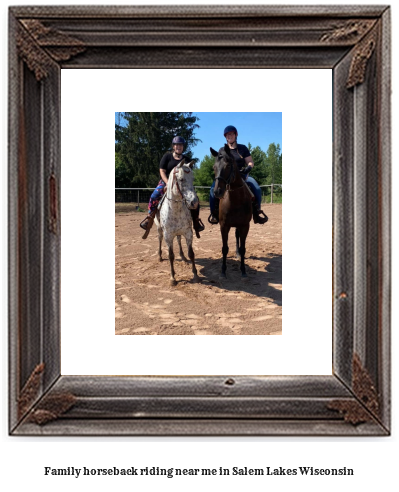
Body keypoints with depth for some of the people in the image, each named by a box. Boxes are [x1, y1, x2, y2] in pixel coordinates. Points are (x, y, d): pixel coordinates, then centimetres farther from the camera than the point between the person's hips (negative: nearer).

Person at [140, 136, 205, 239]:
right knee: (154, 197, -26)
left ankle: (196, 223, 0)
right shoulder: (167, 156, 2)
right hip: (166, 182, -2)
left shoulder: (186, 160, 10)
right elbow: (162, 171, -4)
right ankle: (149, 222, -18)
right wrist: (168, 183, -17)